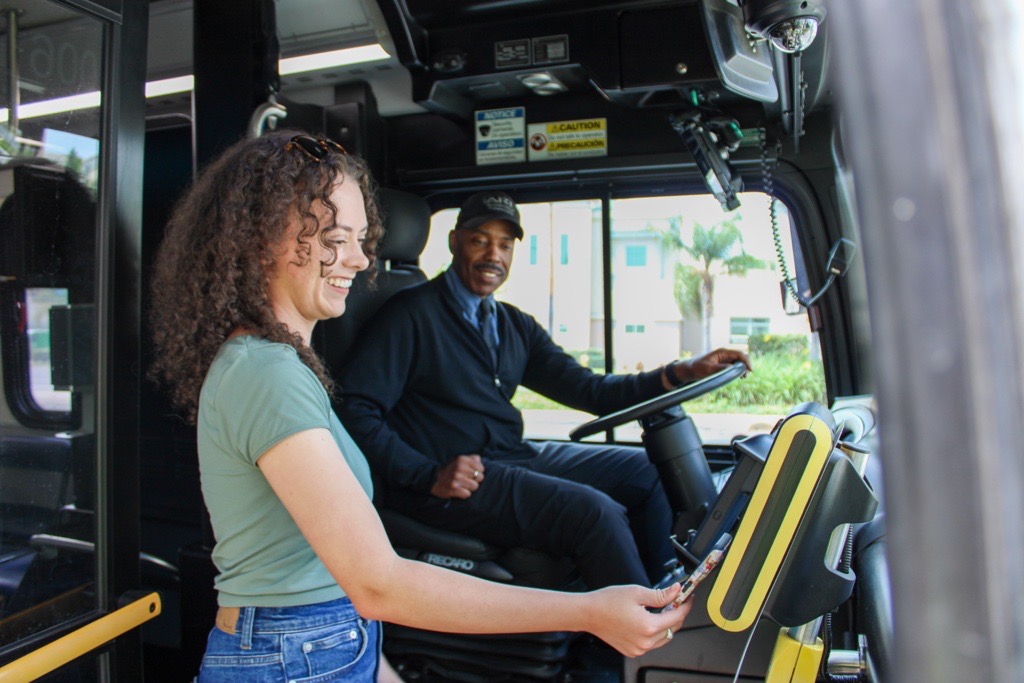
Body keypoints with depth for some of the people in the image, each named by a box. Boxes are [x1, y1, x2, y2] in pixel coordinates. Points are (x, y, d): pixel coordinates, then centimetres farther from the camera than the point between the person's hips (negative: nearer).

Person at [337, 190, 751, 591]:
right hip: (451, 485, -8)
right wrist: (430, 475, -22)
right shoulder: (411, 315, -5)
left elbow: (586, 389, 11)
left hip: (514, 457, 8)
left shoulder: (515, 326, 17)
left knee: (651, 470, 3)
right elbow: (354, 409, -12)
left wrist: (681, 373, -1)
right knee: (593, 510, -26)